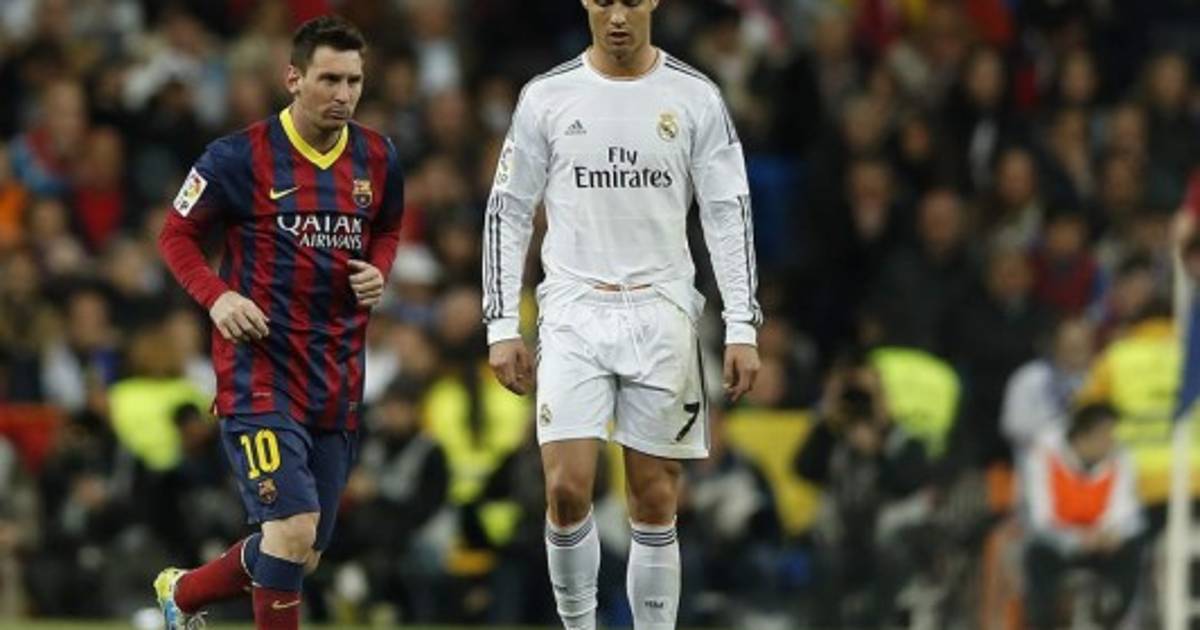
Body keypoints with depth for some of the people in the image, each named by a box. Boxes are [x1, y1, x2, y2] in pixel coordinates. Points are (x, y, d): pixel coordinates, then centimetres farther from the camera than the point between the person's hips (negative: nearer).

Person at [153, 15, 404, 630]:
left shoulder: (377, 159, 6)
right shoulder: (241, 156, -8)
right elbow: (176, 234, 2)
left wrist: (378, 271, 2)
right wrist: (217, 296, -15)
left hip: (337, 380, 6)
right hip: (259, 366, -6)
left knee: (302, 554, 11)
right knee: (294, 528, -20)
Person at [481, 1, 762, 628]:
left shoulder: (695, 98, 2)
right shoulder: (548, 96, 3)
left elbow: (729, 214, 3)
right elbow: (507, 212, 7)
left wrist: (742, 328, -4)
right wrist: (501, 327, 1)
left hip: (661, 315, 0)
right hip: (574, 313, 0)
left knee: (655, 504, 2)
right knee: (568, 490, -12)